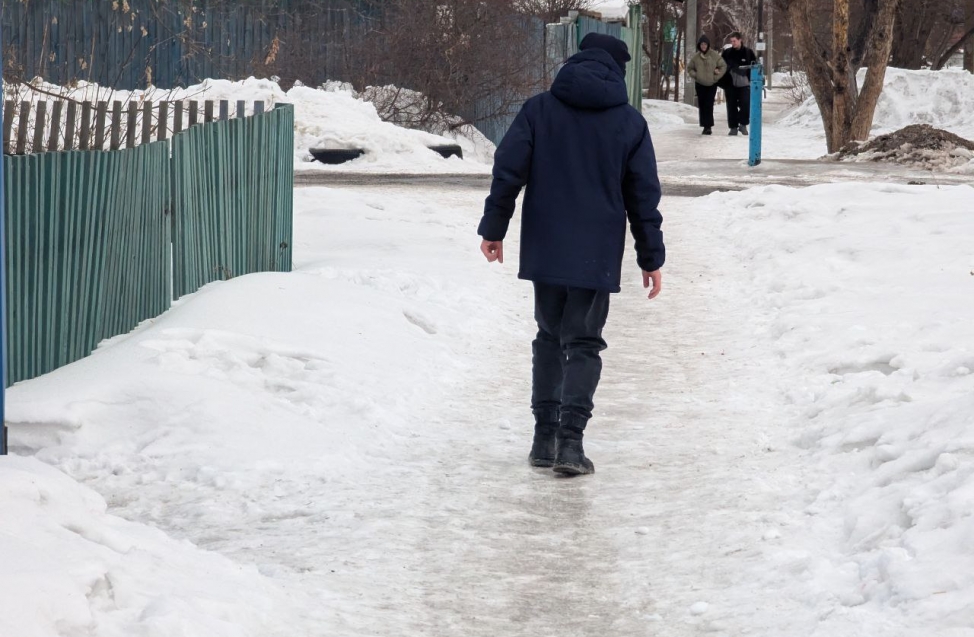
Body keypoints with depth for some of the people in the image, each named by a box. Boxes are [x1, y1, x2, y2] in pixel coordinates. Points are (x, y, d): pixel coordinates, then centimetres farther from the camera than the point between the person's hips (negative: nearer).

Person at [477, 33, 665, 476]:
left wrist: (493, 227, 8)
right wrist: (651, 257, 9)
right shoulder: (630, 123, 0)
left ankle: (544, 436, 13)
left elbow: (508, 171, -2)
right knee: (583, 344, 3)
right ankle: (570, 439, -11)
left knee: (549, 338, 16)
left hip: (544, 250, 2)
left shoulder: (538, 110, 1)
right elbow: (643, 197, 3)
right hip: (598, 256, -1)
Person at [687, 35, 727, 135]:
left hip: (711, 84, -3)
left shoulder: (715, 55, -5)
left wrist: (716, 77, -6)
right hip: (700, 84, 3)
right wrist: (695, 75, -2)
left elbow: (723, 66, 0)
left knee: (709, 105, -11)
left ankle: (709, 126, -9)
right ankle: (706, 126, 7)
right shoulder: (696, 57, 2)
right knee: (702, 105, 1)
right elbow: (689, 68, 14)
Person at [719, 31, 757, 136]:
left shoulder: (748, 53, 0)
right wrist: (723, 82, -3)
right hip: (730, 85, 1)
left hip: (744, 84, -1)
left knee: (746, 104, -10)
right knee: (732, 107, 4)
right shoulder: (727, 53, 3)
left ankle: (743, 124, 9)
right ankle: (733, 127, 13)